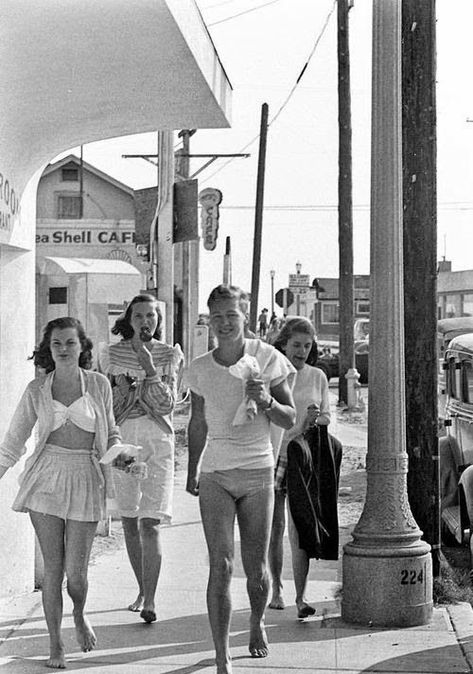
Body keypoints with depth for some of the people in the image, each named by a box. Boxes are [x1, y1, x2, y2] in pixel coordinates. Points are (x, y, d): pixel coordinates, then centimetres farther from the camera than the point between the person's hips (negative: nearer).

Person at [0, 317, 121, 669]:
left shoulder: (99, 384, 1)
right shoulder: (36, 390, 2)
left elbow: (110, 433, 14)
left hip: (85, 479, 0)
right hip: (45, 478, 1)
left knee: (76, 571, -2)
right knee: (53, 566, 0)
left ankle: (80, 615, 32)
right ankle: (56, 644, 15)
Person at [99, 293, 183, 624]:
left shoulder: (170, 355, 1)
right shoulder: (112, 354, 6)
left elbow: (166, 404, -9)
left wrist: (148, 366, -15)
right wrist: (124, 387, -8)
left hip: (158, 439, -3)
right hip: (122, 437, 3)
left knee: (151, 522, -12)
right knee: (129, 521, 8)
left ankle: (150, 600, -12)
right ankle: (143, 589, 24)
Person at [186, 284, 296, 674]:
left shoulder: (267, 359, -2)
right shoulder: (200, 369, 4)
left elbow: (290, 420, 1)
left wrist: (266, 400, -18)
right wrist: (192, 472, 22)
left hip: (257, 471, -1)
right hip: (215, 474, 1)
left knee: (256, 569, 6)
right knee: (221, 567, -9)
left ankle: (257, 623, 38)